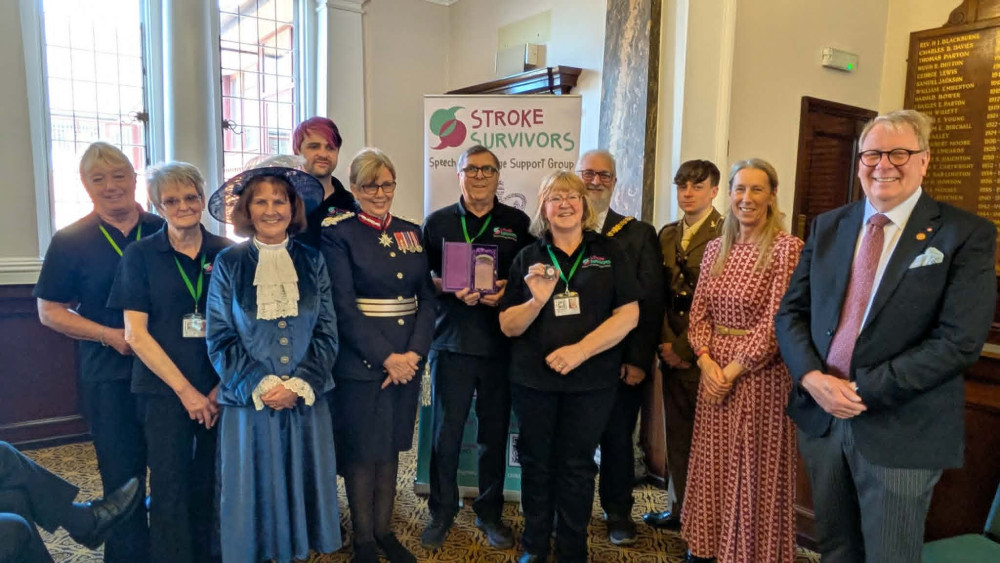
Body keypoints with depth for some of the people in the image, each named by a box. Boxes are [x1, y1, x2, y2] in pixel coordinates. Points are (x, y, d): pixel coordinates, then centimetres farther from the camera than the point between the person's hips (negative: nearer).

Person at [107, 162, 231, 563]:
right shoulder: (140, 255, -1)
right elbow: (135, 333, -5)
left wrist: (224, 385, -6)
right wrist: (185, 389, -10)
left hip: (220, 393, 2)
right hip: (165, 391, -1)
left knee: (212, 485, 12)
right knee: (170, 489, 6)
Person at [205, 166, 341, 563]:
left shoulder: (312, 262, 5)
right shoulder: (228, 263, 0)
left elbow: (327, 333, 2)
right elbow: (220, 339, -3)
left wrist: (300, 384, -10)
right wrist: (261, 385, -13)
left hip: (305, 402, 2)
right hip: (248, 402, -1)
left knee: (301, 487, 11)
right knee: (253, 491, 8)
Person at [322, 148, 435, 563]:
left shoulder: (411, 233, 9)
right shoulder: (338, 235, -5)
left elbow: (427, 299, 4)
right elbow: (343, 307, -13)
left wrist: (414, 353, -9)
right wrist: (386, 357, -17)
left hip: (407, 360, 5)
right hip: (361, 361, -4)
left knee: (391, 446, 14)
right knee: (361, 450, 7)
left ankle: (384, 530, 30)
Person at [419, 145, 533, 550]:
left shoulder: (518, 223, 6)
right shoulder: (438, 222, 5)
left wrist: (506, 290, -12)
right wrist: (453, 288, -14)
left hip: (501, 345, 1)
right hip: (451, 342, 0)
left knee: (495, 433, 10)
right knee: (446, 432, 6)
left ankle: (490, 512, 27)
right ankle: (441, 513, 24)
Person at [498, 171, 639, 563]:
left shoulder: (609, 252, 1)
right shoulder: (528, 258, 3)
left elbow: (628, 314, -7)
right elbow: (507, 326, 0)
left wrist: (580, 350, -17)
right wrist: (537, 300, -20)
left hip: (591, 380, -1)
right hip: (533, 379, 1)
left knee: (577, 465, 10)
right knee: (536, 463, 12)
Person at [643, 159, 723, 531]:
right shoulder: (667, 235, 12)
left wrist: (686, 348, -11)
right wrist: (665, 342, -1)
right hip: (672, 351, 6)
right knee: (676, 432, 13)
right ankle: (681, 509, 28)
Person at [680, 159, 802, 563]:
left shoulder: (787, 248, -11)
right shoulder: (716, 249, 7)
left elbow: (777, 322, -15)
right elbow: (698, 312, 7)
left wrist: (733, 370, -14)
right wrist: (706, 361, -8)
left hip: (759, 373, -5)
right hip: (713, 371, 6)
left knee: (753, 470, 6)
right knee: (712, 464, 14)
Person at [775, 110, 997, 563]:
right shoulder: (827, 226, 8)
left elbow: (960, 341, -15)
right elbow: (791, 312, 5)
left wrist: (864, 389, -18)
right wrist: (812, 377, -12)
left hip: (900, 431, -4)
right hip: (820, 415, 4)